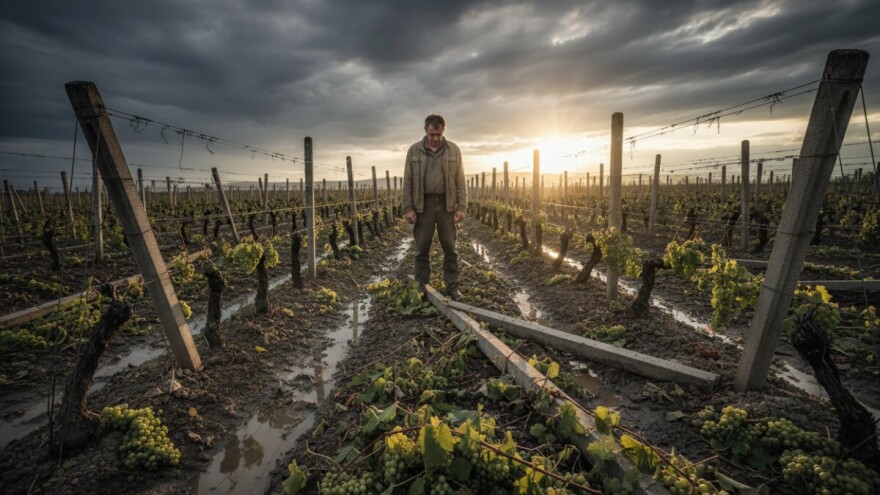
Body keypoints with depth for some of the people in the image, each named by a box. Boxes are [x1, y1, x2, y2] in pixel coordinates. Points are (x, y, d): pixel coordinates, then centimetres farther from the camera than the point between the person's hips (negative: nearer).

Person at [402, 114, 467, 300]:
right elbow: (407, 182, 3)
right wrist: (408, 208, -4)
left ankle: (453, 288, 13)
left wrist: (461, 207, -4)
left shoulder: (454, 150, 4)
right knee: (422, 250, 4)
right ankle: (422, 289, 14)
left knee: (450, 248, 4)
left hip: (447, 205, 0)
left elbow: (460, 182, 3)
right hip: (423, 205, 0)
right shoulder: (414, 151, 3)